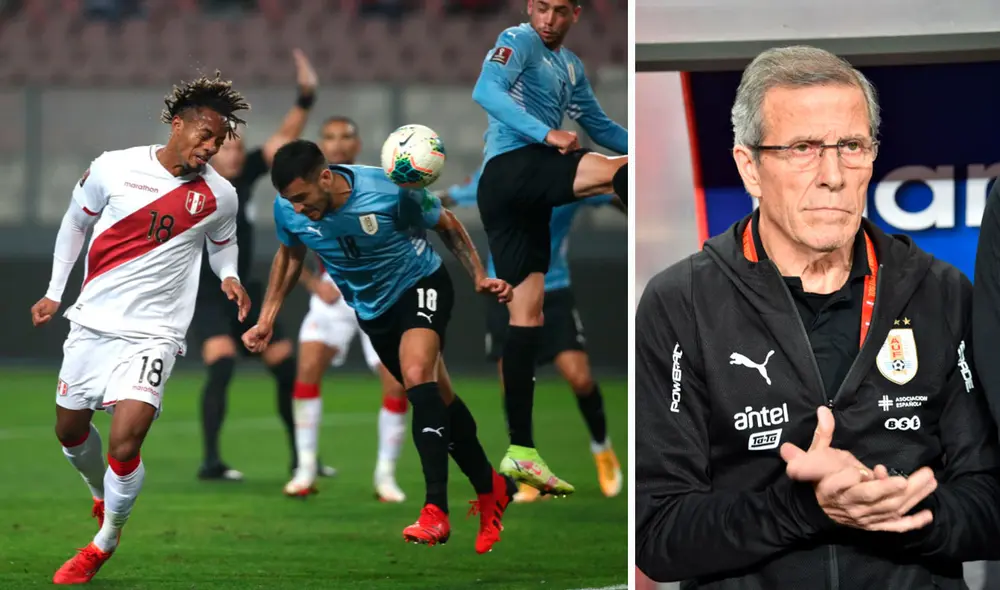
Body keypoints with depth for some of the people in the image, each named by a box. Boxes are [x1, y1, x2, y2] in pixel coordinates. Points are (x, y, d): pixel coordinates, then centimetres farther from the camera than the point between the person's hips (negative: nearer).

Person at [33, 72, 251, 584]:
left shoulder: (219, 196, -4)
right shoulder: (112, 168, -6)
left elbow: (222, 242, 19)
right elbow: (76, 222, 11)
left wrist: (229, 277, -1)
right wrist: (54, 292, 11)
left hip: (150, 335, -2)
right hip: (91, 324, 3)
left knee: (124, 446, -18)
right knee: (69, 430, 16)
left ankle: (106, 541, 7)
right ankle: (101, 495, 48)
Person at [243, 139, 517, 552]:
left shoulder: (390, 190, -30)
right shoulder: (288, 210, -18)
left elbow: (446, 224, -10)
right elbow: (289, 256, 6)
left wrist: (479, 277, -14)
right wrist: (266, 319, 4)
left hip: (420, 286, -5)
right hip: (372, 309, 5)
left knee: (417, 377, -29)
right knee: (437, 398, 11)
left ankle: (436, 511, -33)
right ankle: (491, 490, 31)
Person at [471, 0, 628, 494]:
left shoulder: (571, 68, 25)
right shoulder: (519, 42, 0)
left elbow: (600, 127, 28)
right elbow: (486, 91, -16)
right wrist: (547, 134, -25)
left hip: (527, 195, 8)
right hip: (509, 169, -8)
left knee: (527, 316, 3)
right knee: (616, 171, -25)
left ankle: (520, 452, 1)